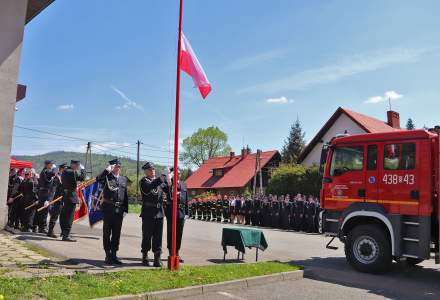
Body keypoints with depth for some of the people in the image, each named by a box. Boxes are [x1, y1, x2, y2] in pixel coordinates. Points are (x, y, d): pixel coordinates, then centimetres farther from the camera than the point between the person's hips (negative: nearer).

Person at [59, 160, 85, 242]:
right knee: (69, 216, -6)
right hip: (71, 196, -10)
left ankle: (64, 232, 34)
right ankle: (66, 235, -4)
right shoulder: (72, 172, -16)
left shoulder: (64, 171, 13)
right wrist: (82, 169, -2)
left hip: (65, 195, 10)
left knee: (64, 215, 19)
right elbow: (82, 177, -15)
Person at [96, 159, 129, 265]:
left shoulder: (124, 179, 12)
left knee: (117, 233, 8)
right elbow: (98, 179, -23)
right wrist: (107, 170, -18)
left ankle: (114, 255, 19)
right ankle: (108, 255, 14)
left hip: (119, 209, 4)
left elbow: (126, 195, 12)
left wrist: (125, 209, 8)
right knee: (107, 232, 5)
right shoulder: (107, 177, 1)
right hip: (108, 208, -3)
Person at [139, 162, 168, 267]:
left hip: (159, 212, 5)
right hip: (148, 213, -5)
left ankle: (157, 258, 10)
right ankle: (145, 257, 19)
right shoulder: (144, 181, -2)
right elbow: (147, 189, -23)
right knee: (147, 236, 4)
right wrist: (160, 180, -34)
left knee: (158, 236, 5)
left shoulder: (159, 181, 17)